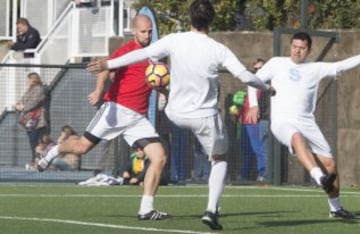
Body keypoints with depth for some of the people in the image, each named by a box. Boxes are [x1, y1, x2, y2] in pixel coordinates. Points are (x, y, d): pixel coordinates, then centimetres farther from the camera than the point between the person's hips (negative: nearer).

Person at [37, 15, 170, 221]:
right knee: (83, 147, -3)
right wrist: (99, 90, -38)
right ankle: (54, 152, 32)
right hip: (117, 109, -5)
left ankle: (146, 210, -7)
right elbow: (107, 67, -20)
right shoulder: (128, 50, -4)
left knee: (160, 157, -9)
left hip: (138, 118, 5)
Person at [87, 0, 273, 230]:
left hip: (176, 114, 3)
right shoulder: (218, 50, -14)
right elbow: (244, 75, -16)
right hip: (205, 116, -3)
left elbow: (142, 54, -9)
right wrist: (266, 87, 4)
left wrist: (109, 64, 3)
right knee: (221, 159, 16)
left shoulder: (174, 41, -12)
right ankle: (212, 209, 0)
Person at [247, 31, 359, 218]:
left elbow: (341, 66, 10)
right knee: (297, 138, -39)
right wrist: (254, 104, 0)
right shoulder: (277, 63, 12)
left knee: (330, 164, 0)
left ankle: (335, 208, 20)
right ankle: (319, 178, -59)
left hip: (307, 123, 3)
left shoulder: (316, 69, 15)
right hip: (282, 121, -3)